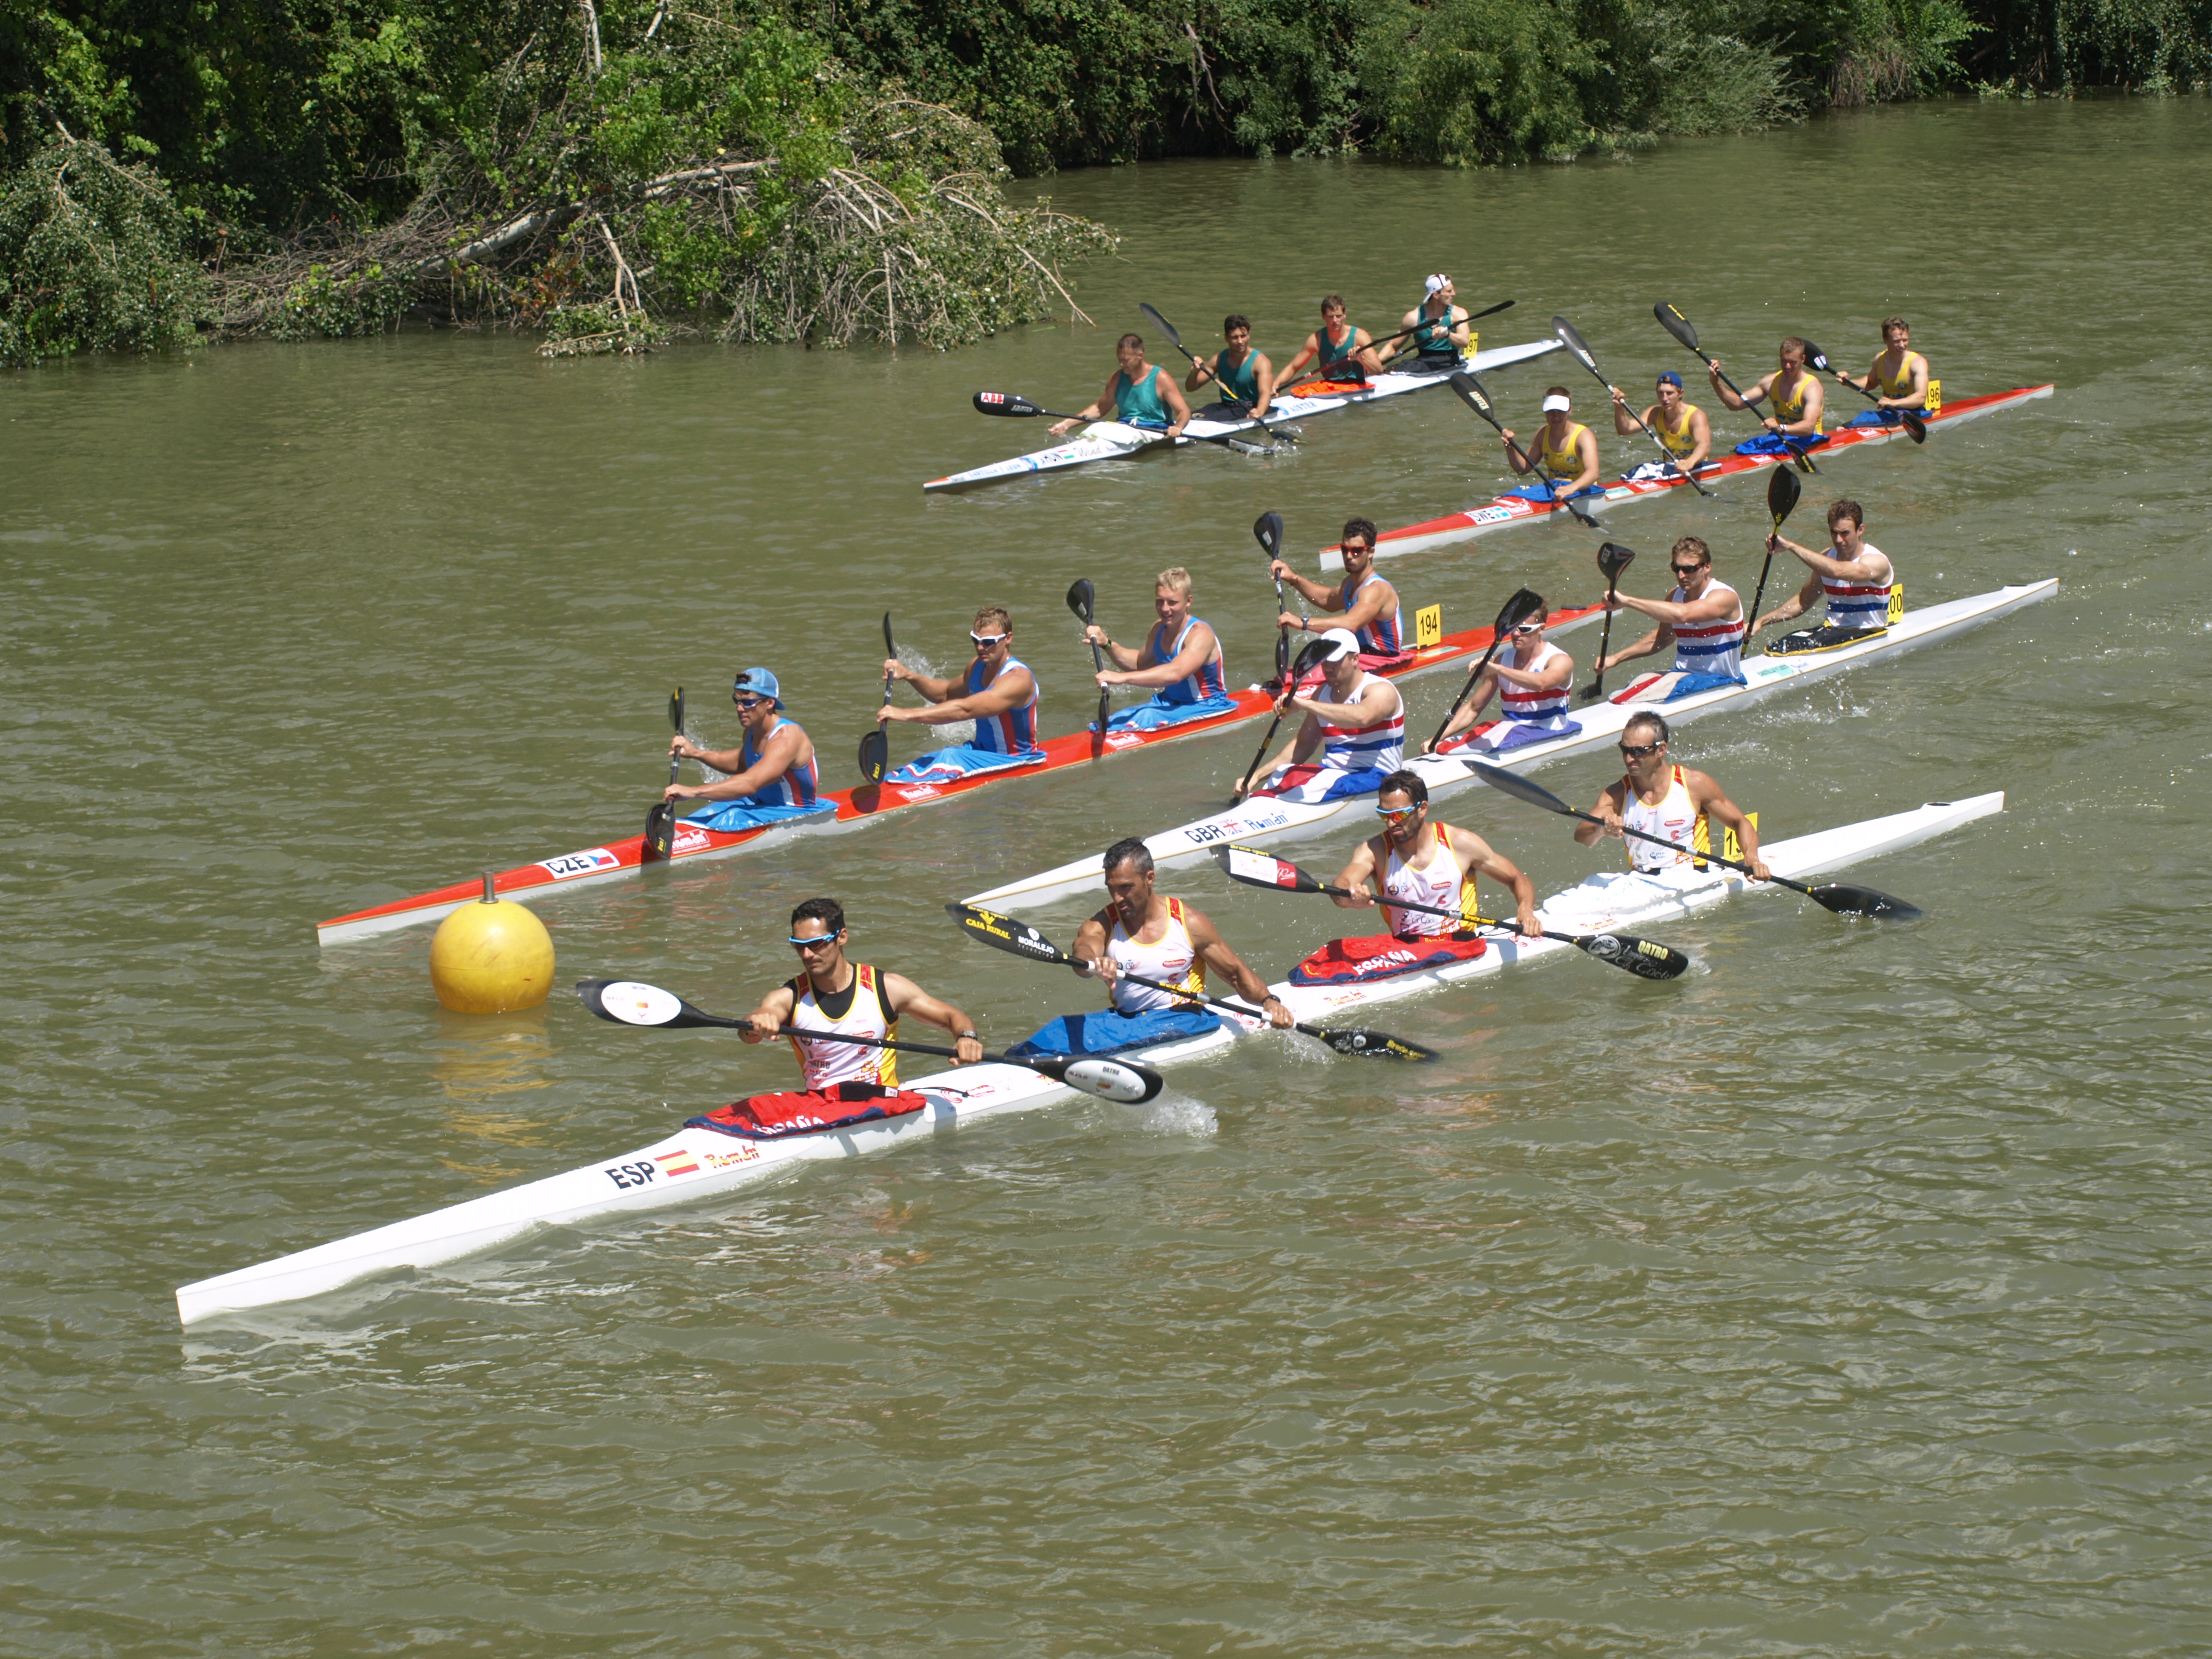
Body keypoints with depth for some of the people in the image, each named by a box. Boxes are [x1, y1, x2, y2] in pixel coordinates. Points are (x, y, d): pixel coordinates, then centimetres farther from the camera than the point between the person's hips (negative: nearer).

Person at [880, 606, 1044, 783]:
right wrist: (909, 675, 1)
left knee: (951, 758, -31)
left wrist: (907, 714, -39)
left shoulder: (1017, 679, -24)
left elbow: (965, 709, -34)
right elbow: (945, 694, 21)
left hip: (1015, 762, -9)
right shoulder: (979, 666, 4)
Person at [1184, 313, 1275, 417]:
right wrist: (1194, 372, -16)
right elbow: (1190, 388, 9)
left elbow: (1265, 393, -28)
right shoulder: (1219, 359, 6)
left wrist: (1259, 411, -51)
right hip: (1225, 407, 6)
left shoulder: (1260, 361, -11)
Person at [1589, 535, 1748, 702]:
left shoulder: (1724, 597, -18)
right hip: (1683, 675, 7)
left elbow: (1682, 614, -36)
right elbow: (1662, 638, 23)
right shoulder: (1676, 596, 6)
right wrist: (1616, 659, 12)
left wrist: (1627, 601, -38)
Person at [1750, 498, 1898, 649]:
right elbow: (1803, 601, 14)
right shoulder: (1828, 558, 7)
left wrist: (1790, 545, -37)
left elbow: (1837, 571, -36)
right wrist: (1761, 622, 2)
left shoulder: (1876, 562, -16)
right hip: (1832, 630, 7)